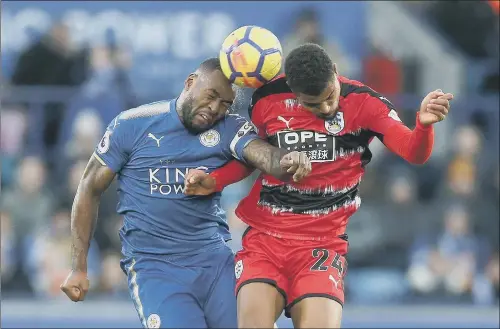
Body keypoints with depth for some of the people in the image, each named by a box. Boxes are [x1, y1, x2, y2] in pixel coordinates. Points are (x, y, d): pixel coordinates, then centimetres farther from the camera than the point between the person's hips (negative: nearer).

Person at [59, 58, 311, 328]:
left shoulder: (229, 129, 0)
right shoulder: (133, 125, -3)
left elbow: (264, 155, -21)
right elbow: (90, 189, 4)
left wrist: (288, 161, -47)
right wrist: (79, 268, 3)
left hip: (215, 259, 3)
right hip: (154, 266, -3)